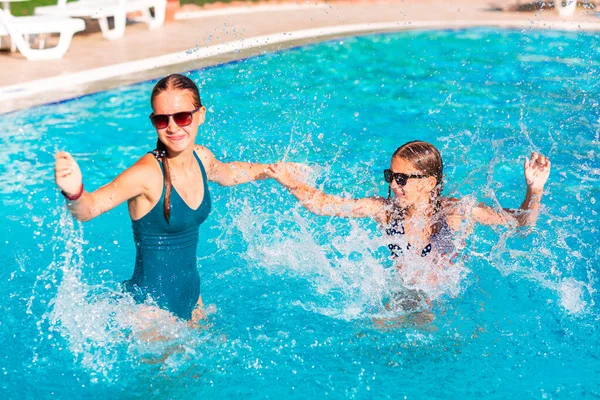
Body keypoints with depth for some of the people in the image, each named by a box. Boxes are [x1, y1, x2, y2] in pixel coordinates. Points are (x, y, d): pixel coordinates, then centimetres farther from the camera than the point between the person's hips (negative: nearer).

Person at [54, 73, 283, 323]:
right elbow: (88, 208, -35)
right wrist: (74, 192, -55)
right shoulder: (148, 173, -24)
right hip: (152, 303, -7)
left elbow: (227, 174, 20)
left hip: (192, 293, 7)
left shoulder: (202, 158, -4)